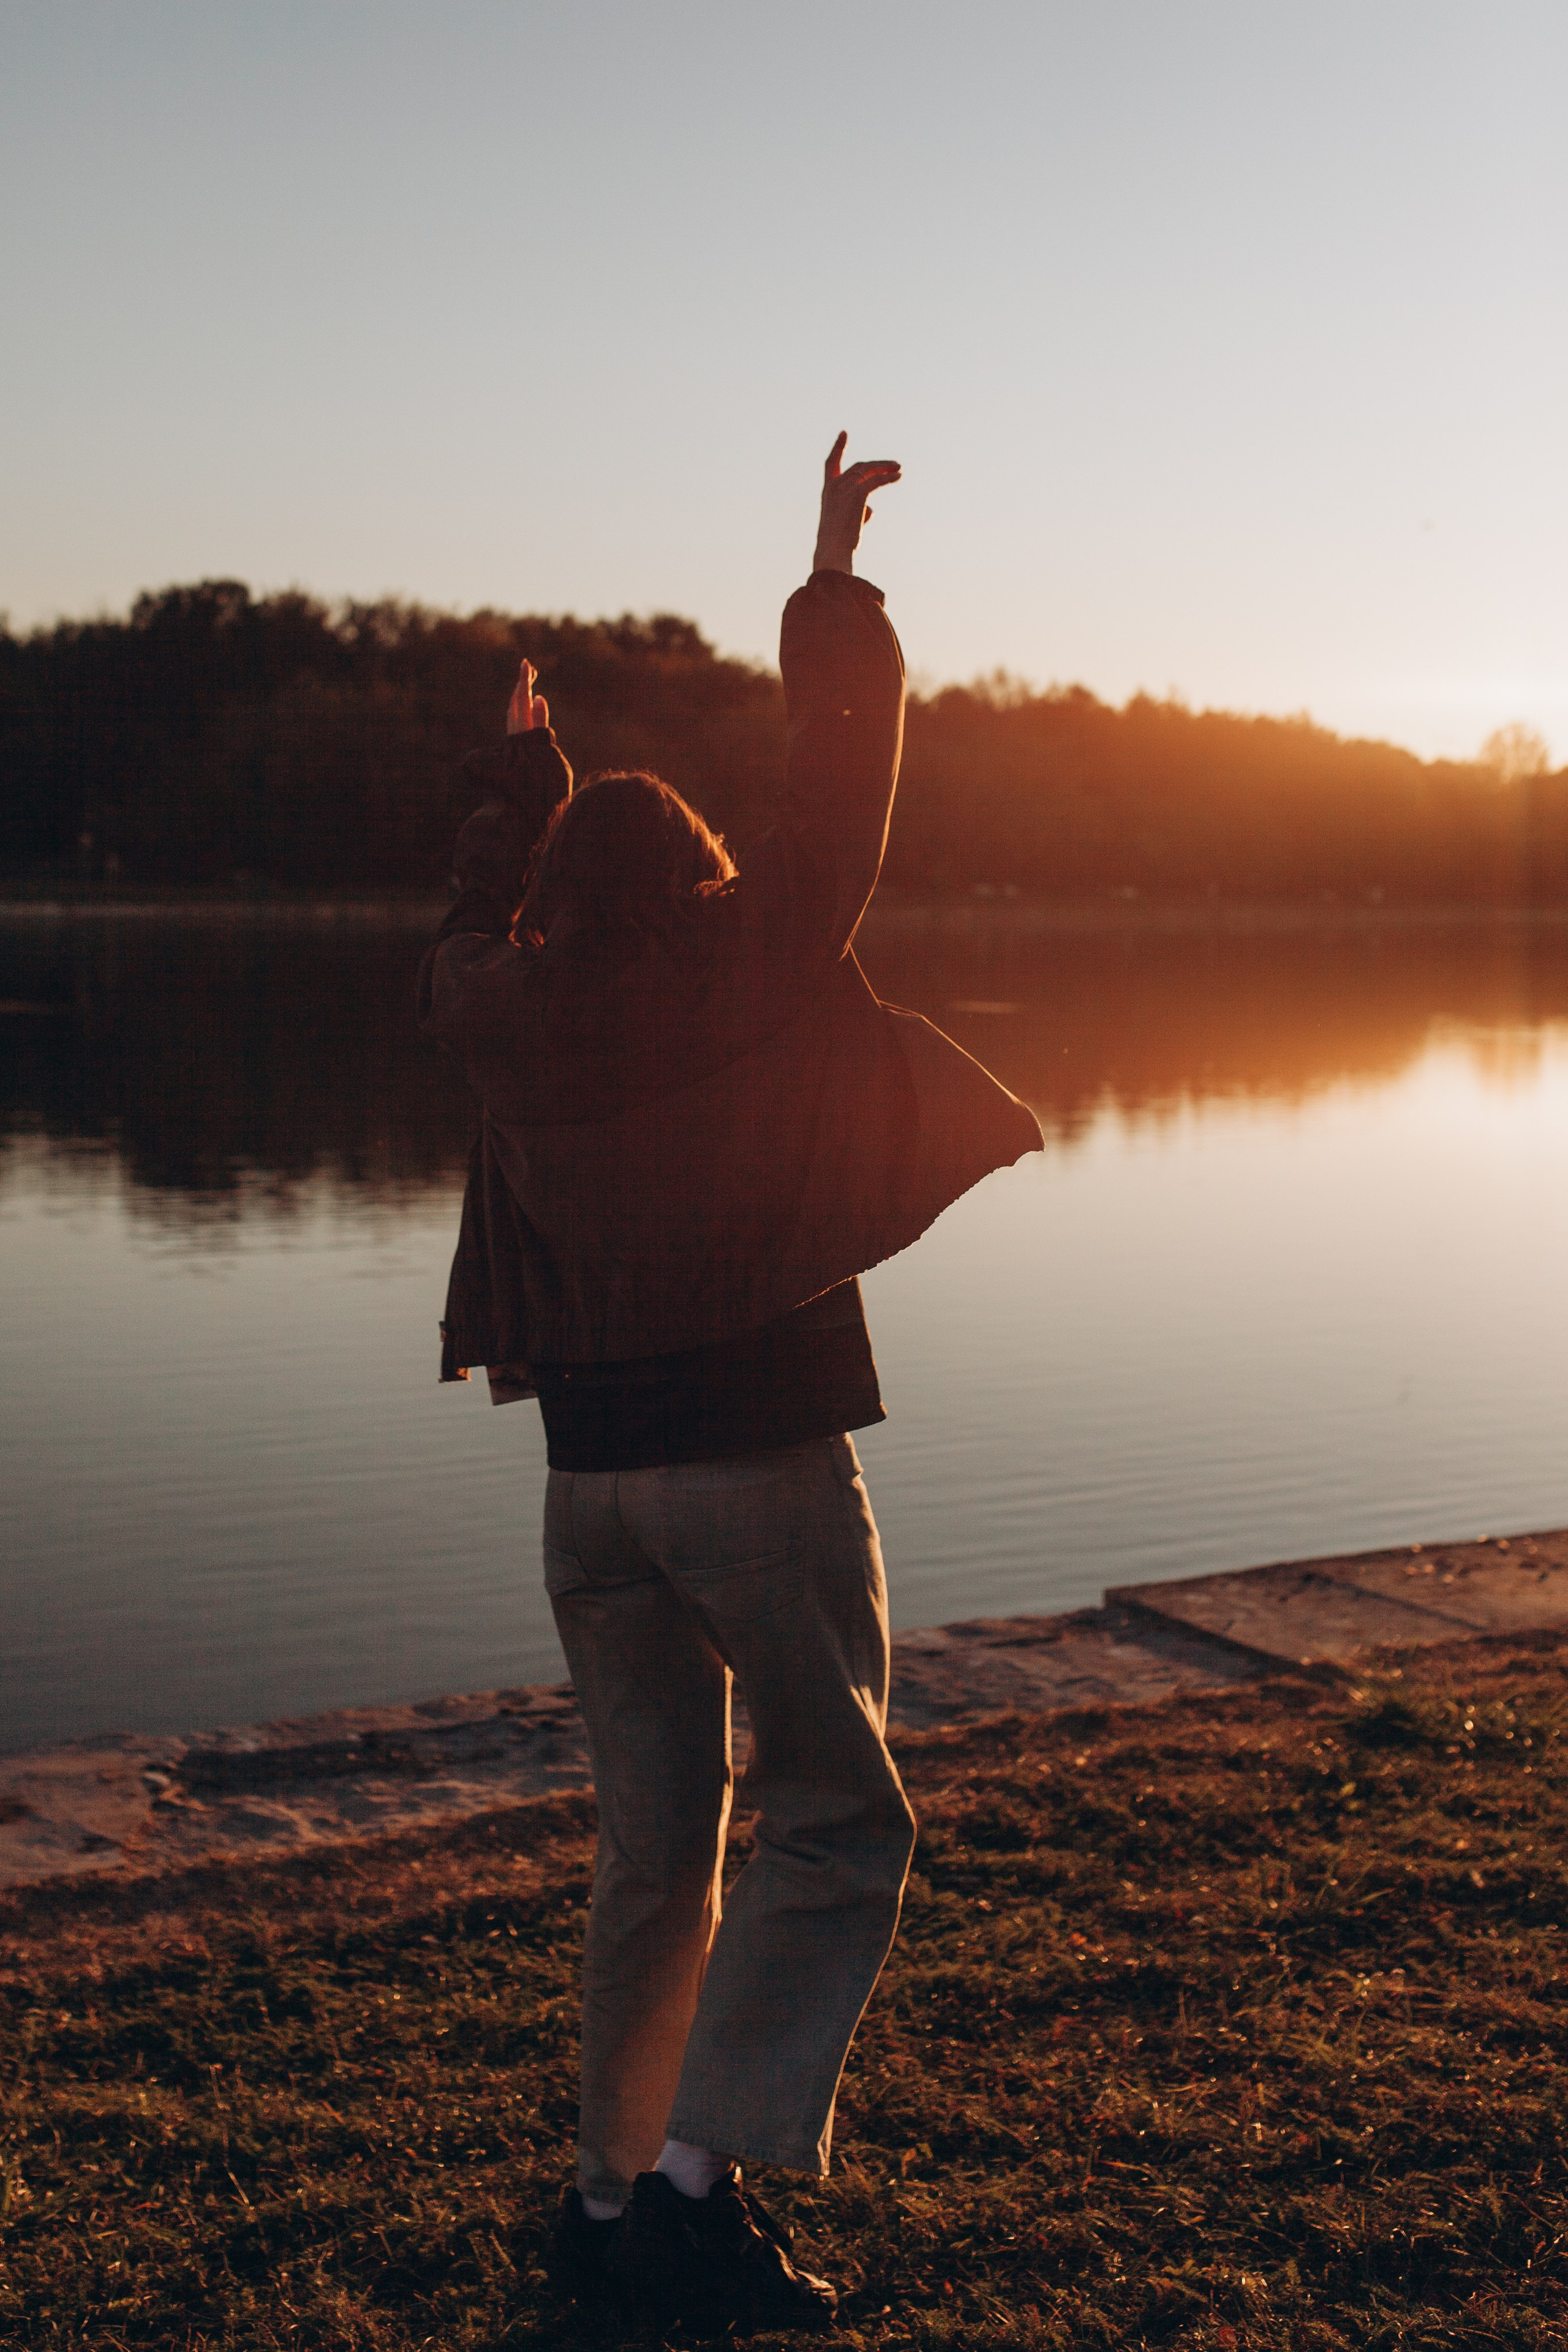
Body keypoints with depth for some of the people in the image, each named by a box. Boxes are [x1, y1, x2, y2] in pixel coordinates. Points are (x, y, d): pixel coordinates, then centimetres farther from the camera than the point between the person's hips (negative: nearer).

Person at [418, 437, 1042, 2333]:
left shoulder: (514, 1011, 8)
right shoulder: (753, 958, -3)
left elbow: (458, 949, 31)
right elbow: (841, 780, 4)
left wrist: (516, 789, 43)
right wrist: (833, 581, 15)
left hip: (591, 1477, 5)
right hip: (764, 1463, -5)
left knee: (653, 1847, 14)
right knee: (835, 1824, 5)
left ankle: (610, 2193, 21)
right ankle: (702, 2178, -4)